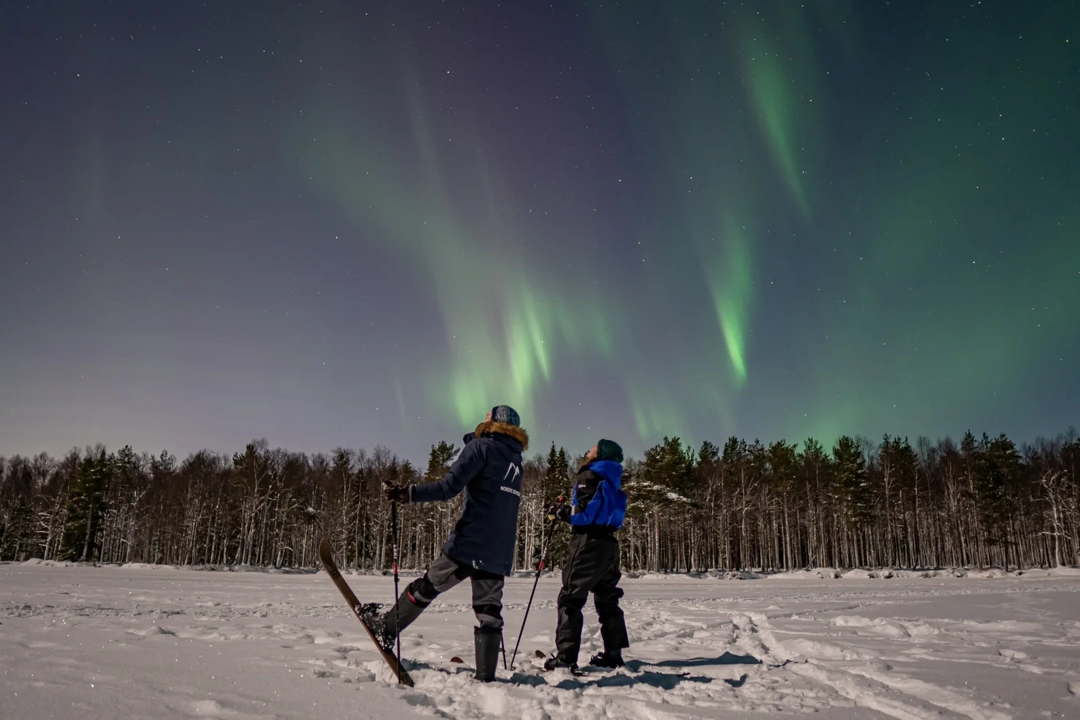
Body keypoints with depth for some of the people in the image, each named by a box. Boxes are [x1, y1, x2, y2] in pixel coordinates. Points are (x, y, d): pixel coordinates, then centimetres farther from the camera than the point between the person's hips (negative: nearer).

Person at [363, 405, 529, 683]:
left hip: (468, 543, -5)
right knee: (489, 613, 4)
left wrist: (407, 493, -18)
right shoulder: (516, 460, 17)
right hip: (499, 553, 5)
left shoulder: (482, 446, -3)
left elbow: (450, 486, -15)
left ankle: (386, 629, 27)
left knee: (425, 588, 11)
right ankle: (486, 676, 0)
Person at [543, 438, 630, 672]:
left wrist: (559, 511, -2)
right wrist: (565, 511, 18)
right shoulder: (612, 482, 18)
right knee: (607, 599, 14)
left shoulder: (589, 476, -8)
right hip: (608, 543, 9)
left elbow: (583, 512, -17)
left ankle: (565, 657, -9)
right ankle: (613, 654, 15)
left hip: (589, 542, -9)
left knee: (570, 598, -6)